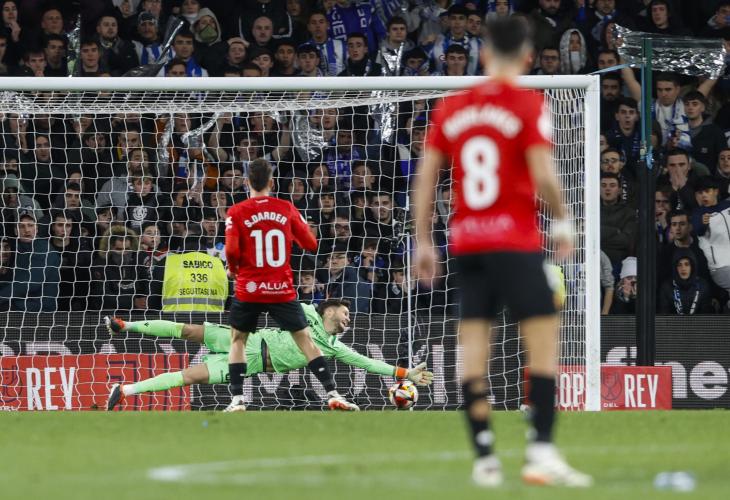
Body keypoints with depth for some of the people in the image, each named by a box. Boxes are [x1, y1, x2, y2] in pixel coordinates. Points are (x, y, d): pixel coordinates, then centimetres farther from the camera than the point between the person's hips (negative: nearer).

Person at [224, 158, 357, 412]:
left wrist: (232, 269, 8)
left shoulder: (237, 212, -5)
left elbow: (232, 251, -13)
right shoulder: (287, 209, 1)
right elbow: (310, 244, 6)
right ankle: (332, 393, 0)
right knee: (305, 340, 7)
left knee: (238, 340, 15)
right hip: (282, 290, 1)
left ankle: (237, 398, 4)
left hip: (249, 289, -1)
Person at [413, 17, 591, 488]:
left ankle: (484, 459, 2)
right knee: (544, 341, -2)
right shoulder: (529, 105, -5)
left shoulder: (451, 108, 9)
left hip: (465, 241, 5)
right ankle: (542, 452, -13)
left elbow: (425, 178, 9)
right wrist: (562, 221, 3)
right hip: (516, 242, -5)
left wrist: (423, 242, 15)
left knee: (474, 353, 5)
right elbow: (543, 175, -13)